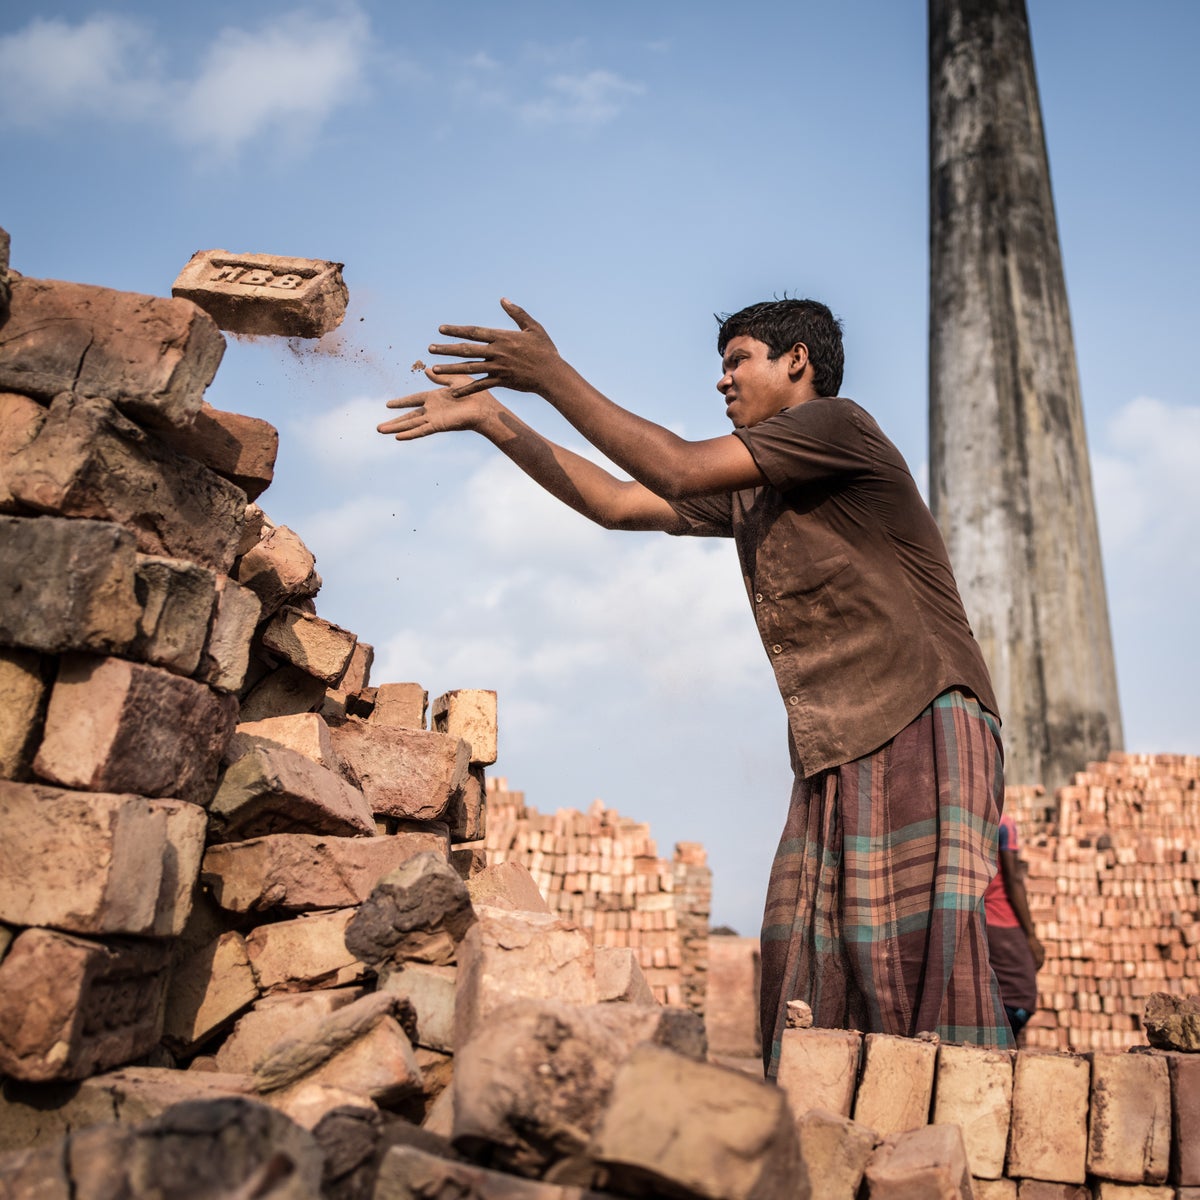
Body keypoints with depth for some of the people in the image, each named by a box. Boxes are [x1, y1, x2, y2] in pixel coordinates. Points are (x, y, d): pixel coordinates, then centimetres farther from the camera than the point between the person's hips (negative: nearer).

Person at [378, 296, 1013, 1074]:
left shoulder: (837, 424, -2)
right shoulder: (750, 497, 22)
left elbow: (681, 470, -12)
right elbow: (617, 503, 20)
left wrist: (554, 378, -9)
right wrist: (491, 418, 18)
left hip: (923, 724, -8)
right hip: (836, 751, 8)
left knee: (927, 934, -18)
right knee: (804, 955, -1)